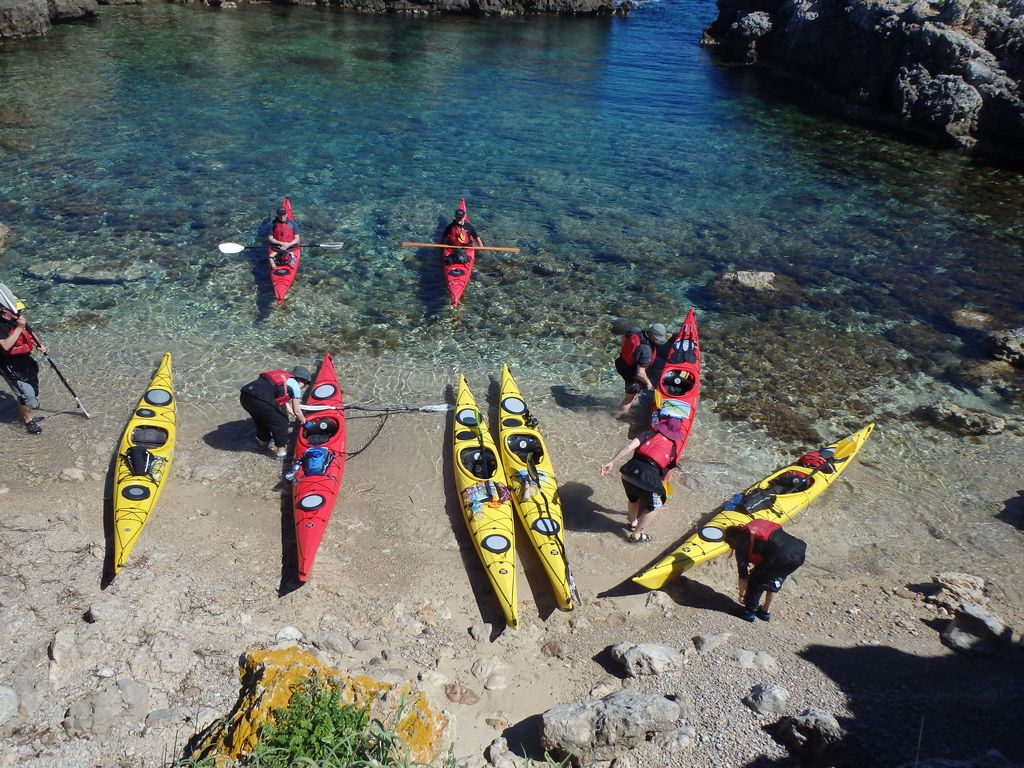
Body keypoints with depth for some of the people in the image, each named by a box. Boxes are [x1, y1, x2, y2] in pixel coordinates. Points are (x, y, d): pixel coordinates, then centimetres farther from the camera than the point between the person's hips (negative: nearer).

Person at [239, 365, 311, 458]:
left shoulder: (283, 378, 32)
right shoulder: (295, 385, 11)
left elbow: (282, 400, 46)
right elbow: (297, 411, 18)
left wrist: (292, 414, 56)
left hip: (245, 395, 8)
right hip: (260, 399, -8)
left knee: (261, 417, 34)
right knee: (281, 422, 15)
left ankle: (263, 442, 51)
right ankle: (281, 450, 24)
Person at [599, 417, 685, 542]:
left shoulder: (649, 434, 20)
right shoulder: (674, 448, 20)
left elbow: (629, 446, 3)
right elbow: (666, 476, 26)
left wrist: (611, 462, -1)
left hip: (629, 471, 3)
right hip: (648, 476, -3)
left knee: (633, 498, 34)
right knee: (655, 506, 26)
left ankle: (632, 523, 57)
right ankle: (636, 535, 31)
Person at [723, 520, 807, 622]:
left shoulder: (741, 543, 9)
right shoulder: (755, 523, 28)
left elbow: (743, 575, 16)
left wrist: (741, 594, 31)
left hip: (783, 558, -7)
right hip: (800, 550, 7)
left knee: (755, 581, 17)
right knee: (775, 578, 32)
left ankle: (749, 612, 31)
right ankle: (766, 611, 41)